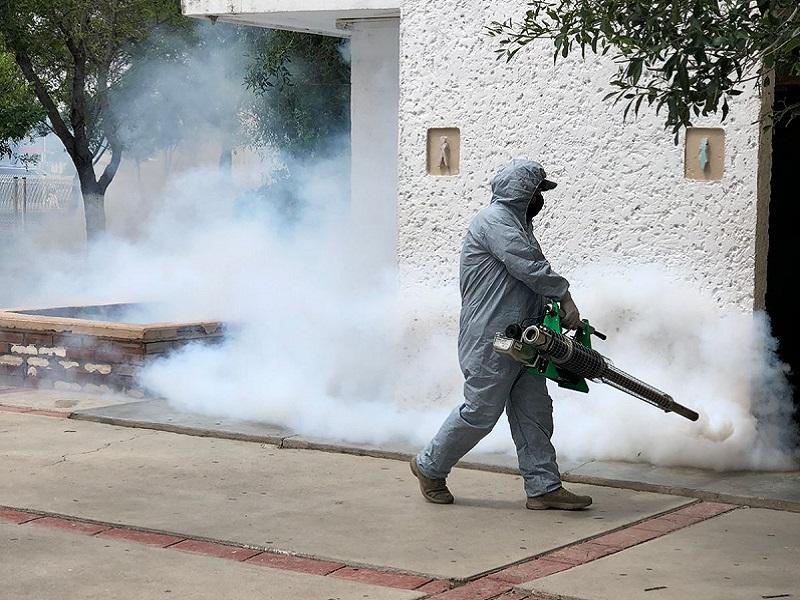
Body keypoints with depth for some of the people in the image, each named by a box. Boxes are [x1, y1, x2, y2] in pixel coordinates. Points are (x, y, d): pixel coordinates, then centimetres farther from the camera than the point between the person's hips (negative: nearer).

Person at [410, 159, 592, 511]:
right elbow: (529, 267, -22)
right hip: (490, 340, -10)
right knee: (480, 411, -3)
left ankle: (543, 487, 8)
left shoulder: (517, 223, 23)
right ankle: (430, 467, 14)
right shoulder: (494, 220, -11)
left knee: (534, 412, 6)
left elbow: (531, 274, 21)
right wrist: (565, 297, -16)